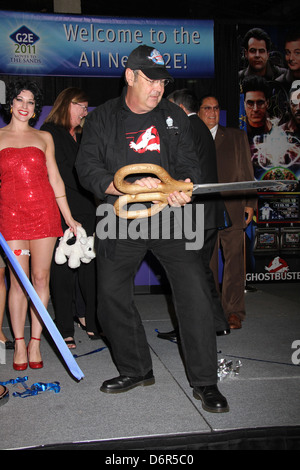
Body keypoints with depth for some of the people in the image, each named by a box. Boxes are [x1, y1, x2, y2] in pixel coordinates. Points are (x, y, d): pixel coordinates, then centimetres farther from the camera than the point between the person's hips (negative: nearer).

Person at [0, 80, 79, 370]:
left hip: (44, 211, 1)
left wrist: (69, 218, 10)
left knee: (40, 278, 1)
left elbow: (55, 179, 12)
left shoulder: (44, 138, 12)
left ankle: (35, 341, 11)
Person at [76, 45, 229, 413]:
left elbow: (188, 162, 6)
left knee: (194, 291, -12)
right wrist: (129, 187, -20)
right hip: (121, 221, 1)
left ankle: (205, 381, 2)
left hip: (169, 217, 0)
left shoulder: (175, 117, 10)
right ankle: (136, 369, 26)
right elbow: (88, 169, -4)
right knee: (112, 296, 4)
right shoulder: (102, 119, 5)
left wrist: (184, 187, -18)